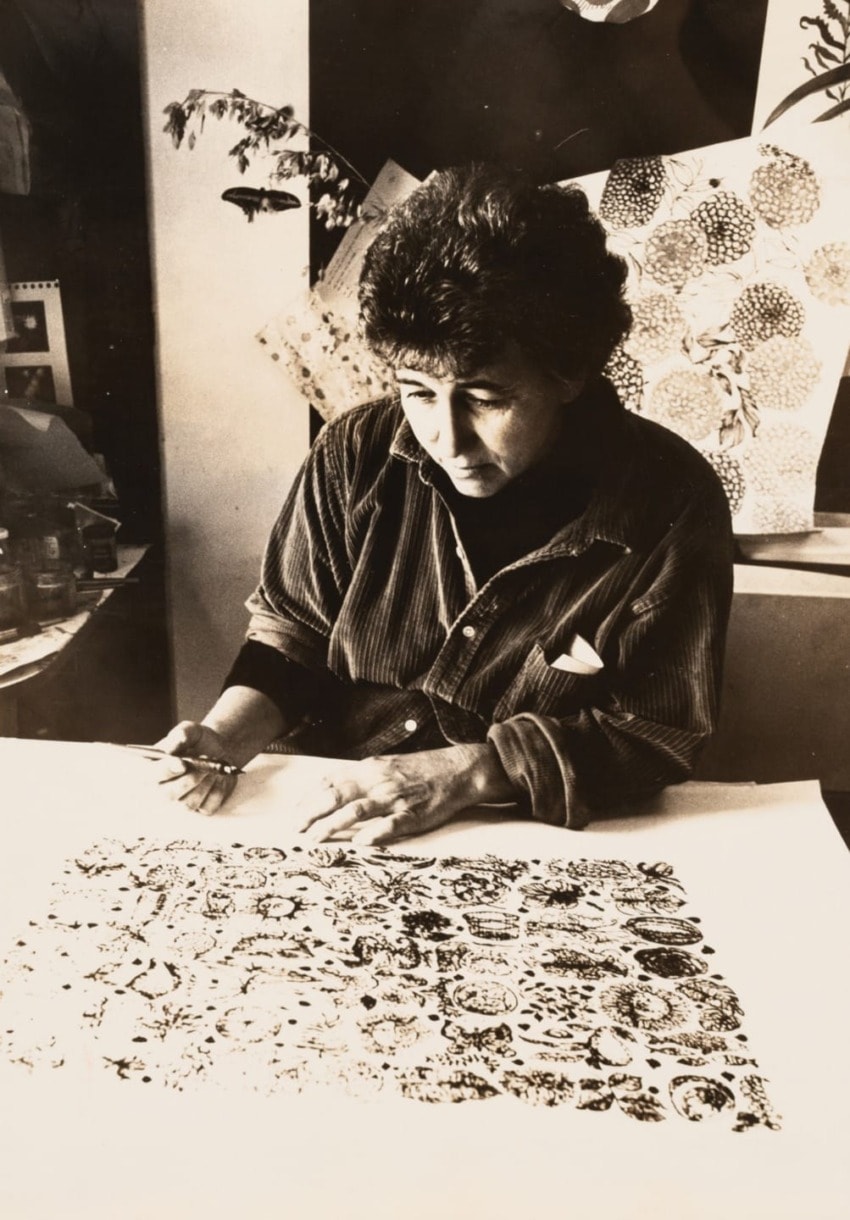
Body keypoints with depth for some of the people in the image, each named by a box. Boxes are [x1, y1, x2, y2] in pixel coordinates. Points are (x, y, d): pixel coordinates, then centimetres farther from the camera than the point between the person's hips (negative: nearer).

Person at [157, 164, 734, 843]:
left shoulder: (669, 504, -14)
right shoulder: (356, 457, -6)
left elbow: (658, 731, -10)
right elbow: (291, 637, 5)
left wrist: (468, 773, -20)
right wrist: (228, 735, -13)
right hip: (332, 831, 1)